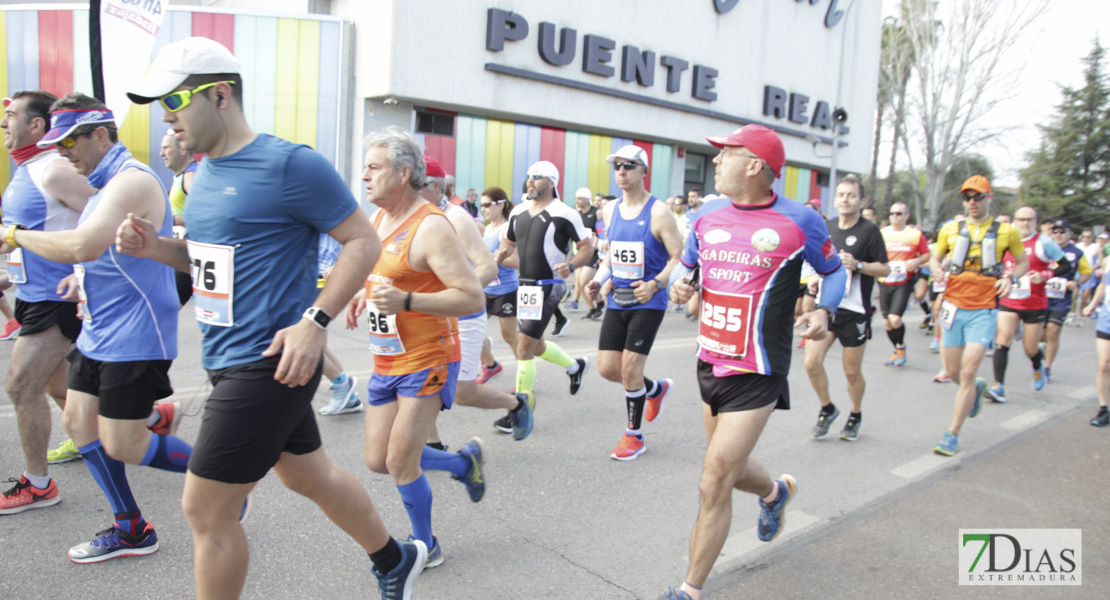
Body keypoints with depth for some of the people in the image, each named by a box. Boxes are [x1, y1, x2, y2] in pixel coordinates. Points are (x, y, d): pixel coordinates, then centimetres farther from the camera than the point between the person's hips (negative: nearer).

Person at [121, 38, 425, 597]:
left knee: (206, 510, -1)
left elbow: (363, 240, -14)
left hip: (269, 360, -9)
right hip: (228, 358, 9)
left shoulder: (289, 164, -15)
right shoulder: (206, 171, 12)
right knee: (308, 474, 20)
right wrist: (156, 247, 2)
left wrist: (314, 321, -23)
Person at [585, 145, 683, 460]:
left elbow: (680, 257, -11)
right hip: (617, 301, 6)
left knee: (629, 369, -6)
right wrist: (599, 280, 3)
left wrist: (655, 284, -26)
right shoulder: (611, 209, 9)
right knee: (607, 368, 5)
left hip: (647, 303, -6)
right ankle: (658, 389, 35)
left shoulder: (658, 212, -10)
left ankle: (634, 436, 15)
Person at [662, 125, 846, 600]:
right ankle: (776, 492, 57)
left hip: (756, 374, -6)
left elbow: (835, 271, 6)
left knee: (714, 485, -6)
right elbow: (687, 264, 19)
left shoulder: (800, 221, -9)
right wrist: (680, 283, -4)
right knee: (730, 468, 22)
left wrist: (824, 311, -13)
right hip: (709, 364, 6)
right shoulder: (707, 217, 4)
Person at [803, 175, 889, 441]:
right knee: (812, 363, -6)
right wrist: (816, 276, 6)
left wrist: (857, 265, -22)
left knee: (852, 371, 6)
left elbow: (885, 269, -6)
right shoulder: (826, 226, 7)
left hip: (854, 311, -4)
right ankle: (827, 409, 19)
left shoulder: (870, 230, -7)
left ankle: (856, 416, 32)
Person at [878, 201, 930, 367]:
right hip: (884, 283, 3)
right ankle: (897, 350, 30)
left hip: (904, 283, -3)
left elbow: (927, 254, 7)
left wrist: (916, 261, -13)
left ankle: (901, 347, 11)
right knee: (888, 322, 7)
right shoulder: (881, 233, 4)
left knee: (895, 319, -17)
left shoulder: (916, 234, 0)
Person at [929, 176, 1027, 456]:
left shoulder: (1006, 231, 2)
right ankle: (976, 389, 45)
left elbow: (1023, 261, 14)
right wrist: (936, 270, -5)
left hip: (982, 311, -3)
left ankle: (952, 435, 0)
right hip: (954, 307, 3)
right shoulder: (951, 229, 6)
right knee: (952, 371, 9)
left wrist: (1010, 277, -7)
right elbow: (935, 257, 18)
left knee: (967, 373, -10)